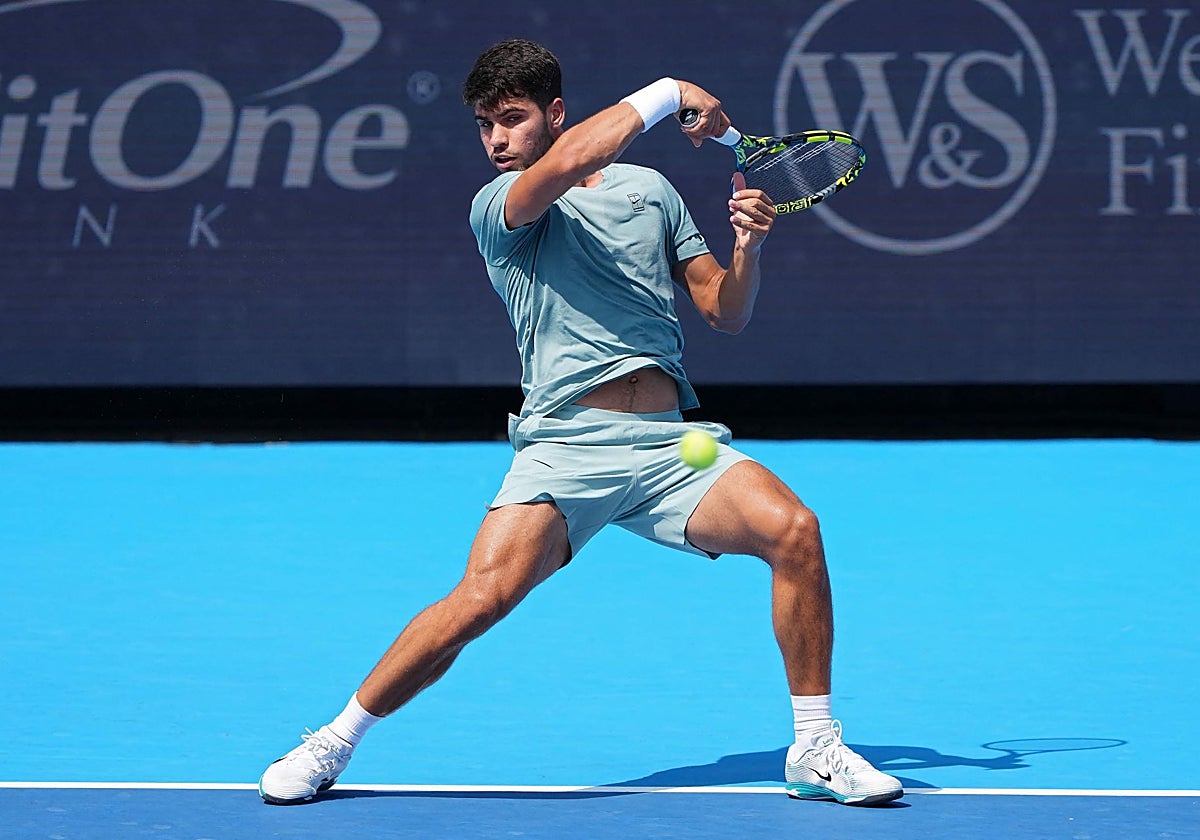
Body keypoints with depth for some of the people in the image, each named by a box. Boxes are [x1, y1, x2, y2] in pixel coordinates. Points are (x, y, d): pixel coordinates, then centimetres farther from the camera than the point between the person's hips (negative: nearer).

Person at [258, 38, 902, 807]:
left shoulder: (650, 189, 19)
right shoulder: (497, 207, 6)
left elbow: (726, 312, 20)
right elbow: (568, 163, -17)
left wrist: (748, 251, 0)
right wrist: (665, 95, -7)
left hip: (669, 443, 3)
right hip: (564, 447, -3)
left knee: (793, 527, -21)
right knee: (483, 598, -22)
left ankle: (816, 751, -6)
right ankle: (332, 744, -1)